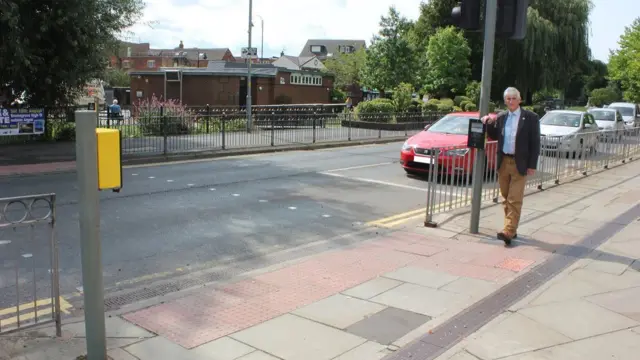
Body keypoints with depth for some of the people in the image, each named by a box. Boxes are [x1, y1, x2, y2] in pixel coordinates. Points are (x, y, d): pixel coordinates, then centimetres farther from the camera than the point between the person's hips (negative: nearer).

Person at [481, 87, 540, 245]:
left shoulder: (530, 117, -5)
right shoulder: (501, 117, 8)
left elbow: (535, 142, -5)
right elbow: (494, 136, 17)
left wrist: (532, 165, -9)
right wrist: (489, 123, -2)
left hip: (519, 164, -5)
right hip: (503, 162, 5)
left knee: (514, 199, -7)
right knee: (506, 198, 12)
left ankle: (509, 231, -9)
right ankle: (511, 229, 22)